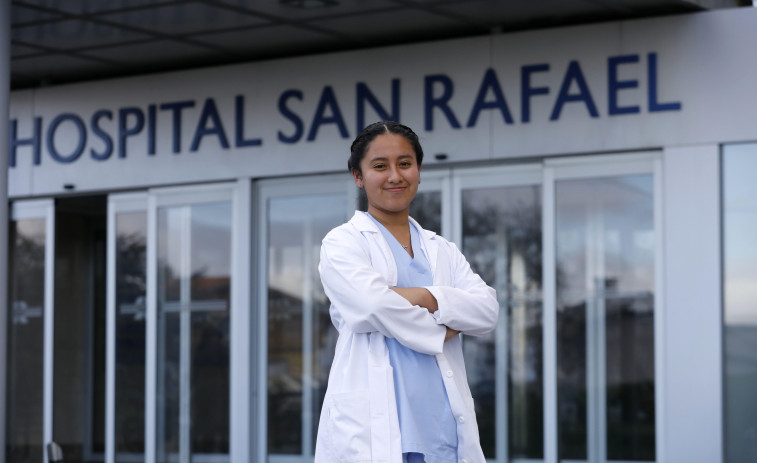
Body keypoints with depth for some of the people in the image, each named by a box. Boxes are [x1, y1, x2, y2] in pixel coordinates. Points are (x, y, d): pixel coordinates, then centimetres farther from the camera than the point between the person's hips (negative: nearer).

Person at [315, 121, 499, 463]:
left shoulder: (442, 251, 21)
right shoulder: (342, 243, 6)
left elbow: (488, 312, 4)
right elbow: (373, 305, -13)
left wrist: (424, 297, -11)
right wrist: (442, 330, -1)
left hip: (441, 425, 4)